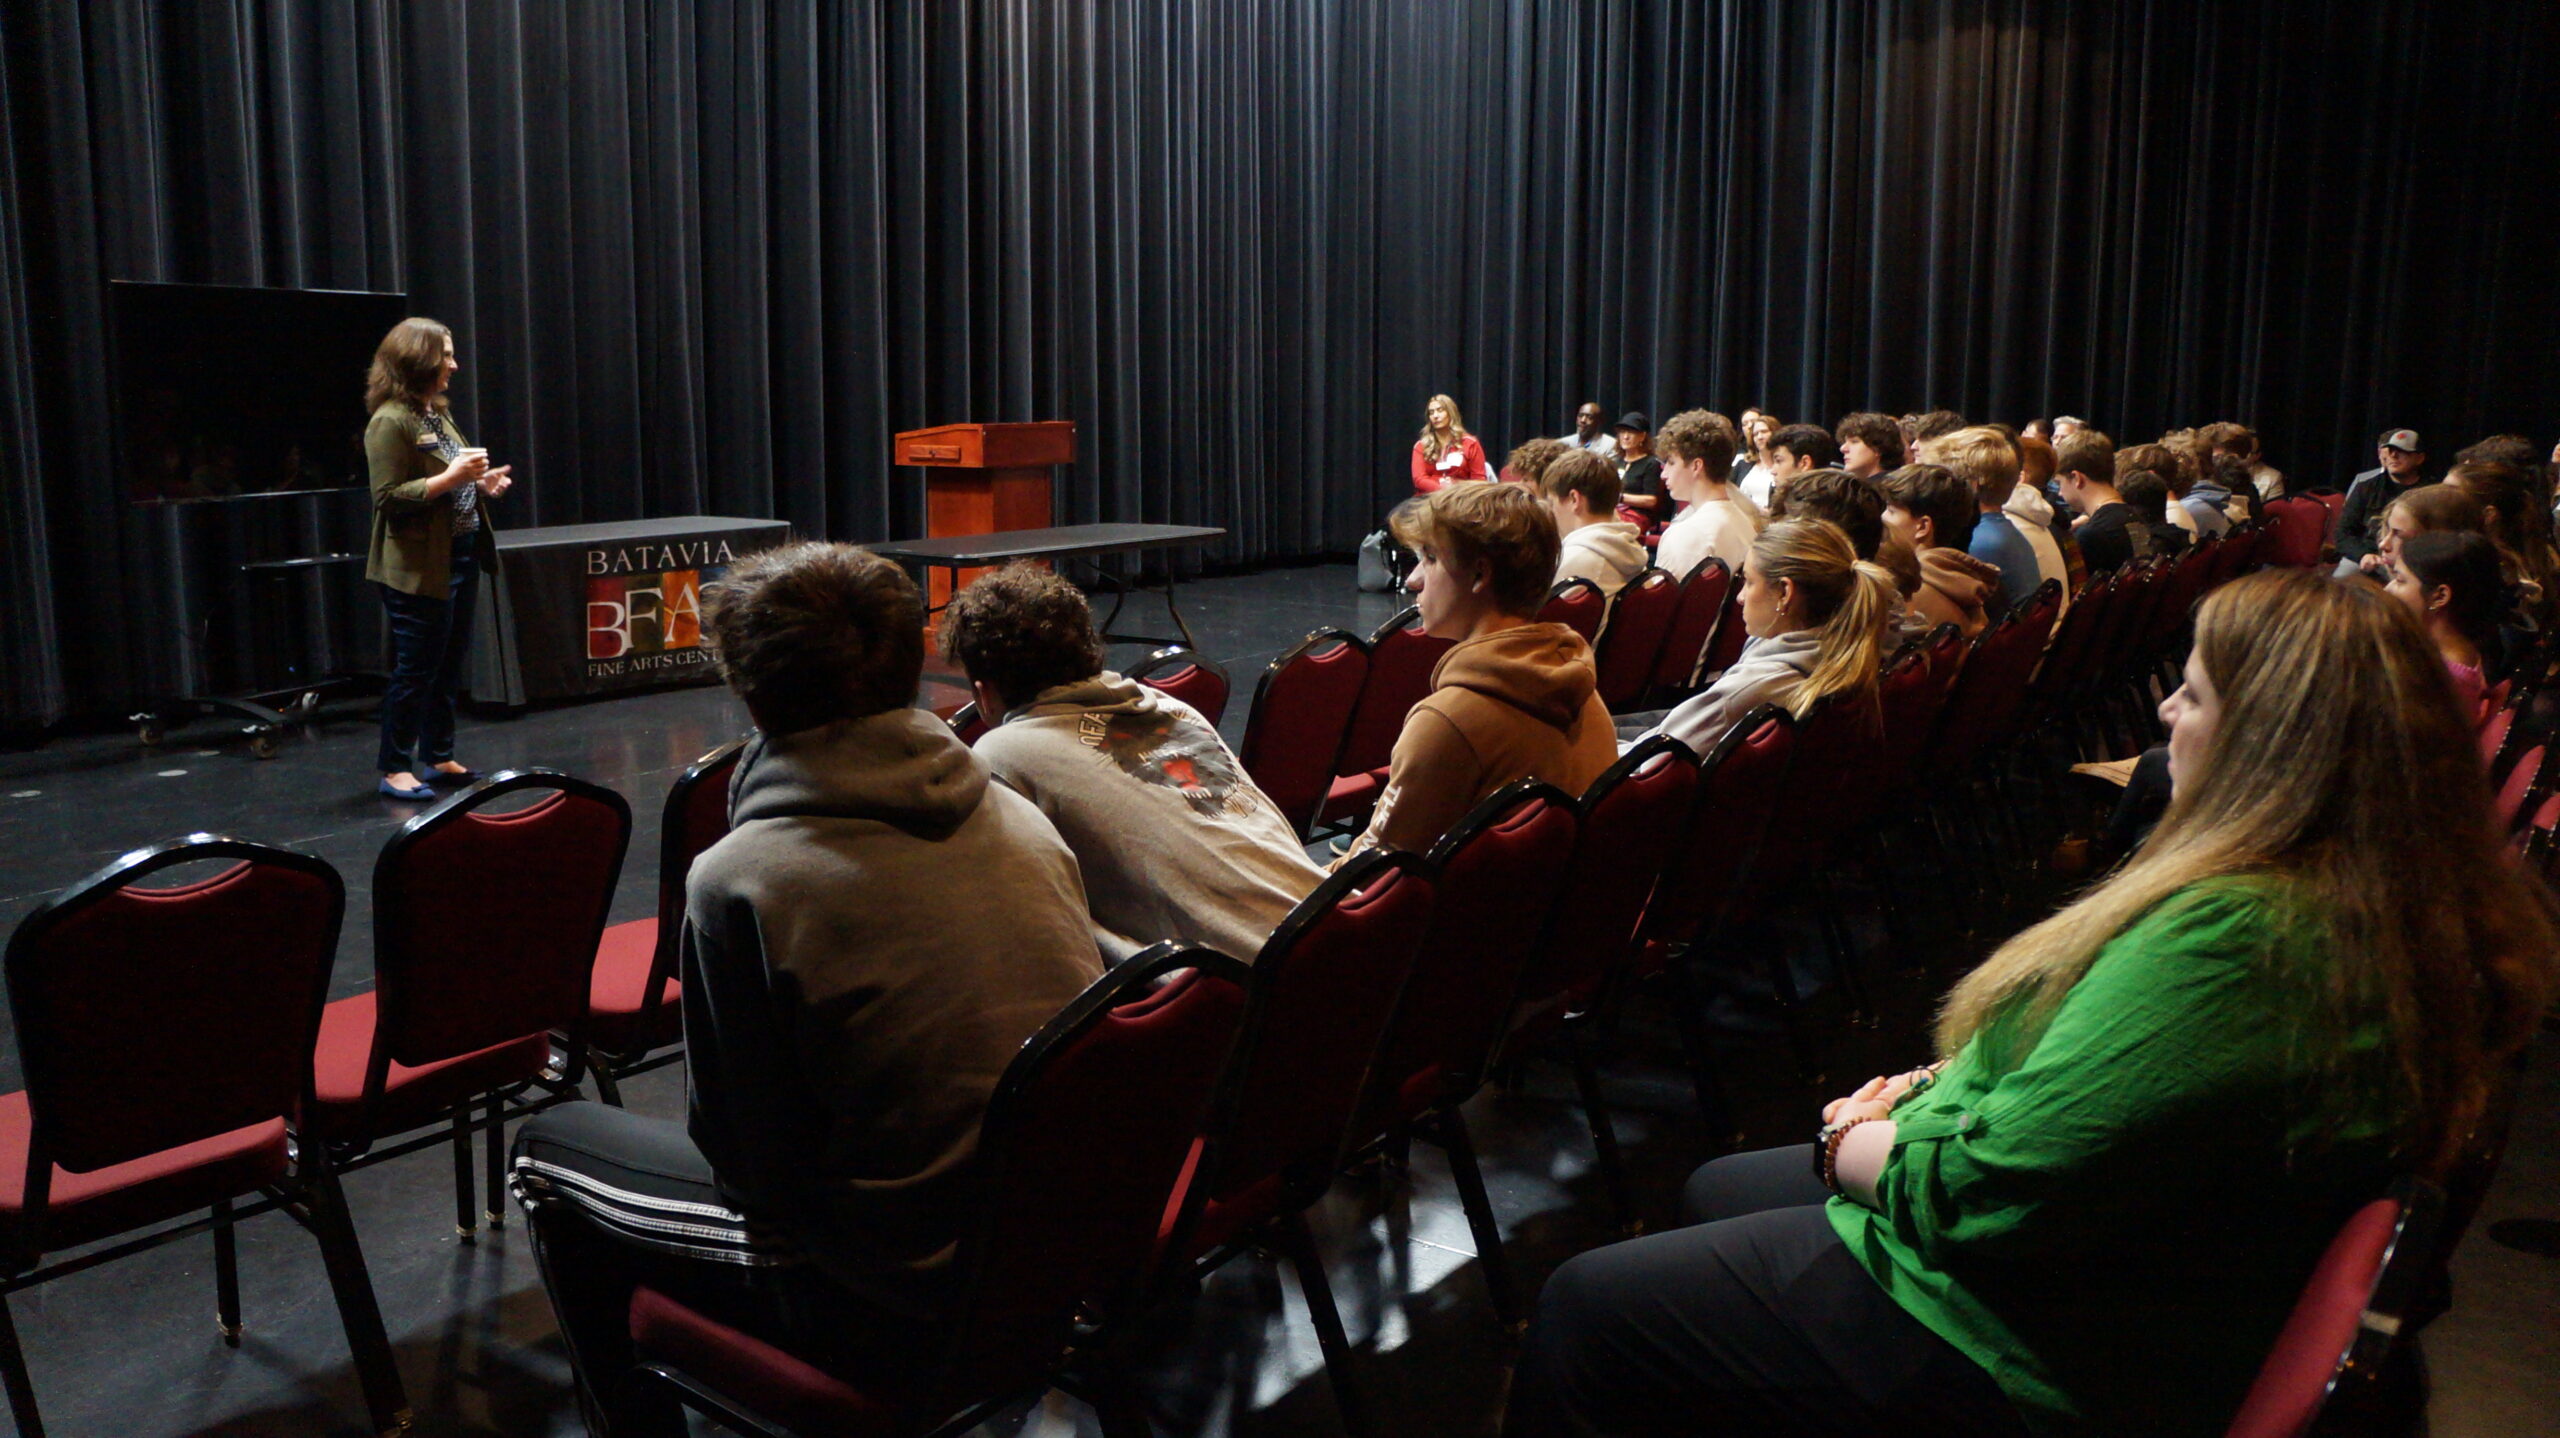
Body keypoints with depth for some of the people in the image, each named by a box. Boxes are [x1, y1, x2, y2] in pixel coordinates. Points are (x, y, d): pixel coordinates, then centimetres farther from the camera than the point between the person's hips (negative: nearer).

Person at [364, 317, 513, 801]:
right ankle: (394, 769, 6)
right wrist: (449, 478, -23)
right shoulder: (390, 422, -14)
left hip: (459, 558, 9)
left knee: (449, 667, 13)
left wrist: (481, 484, 9)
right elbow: (389, 498, -19)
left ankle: (438, 757, 23)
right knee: (416, 669, -3)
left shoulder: (437, 414, 15)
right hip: (418, 568, -9)